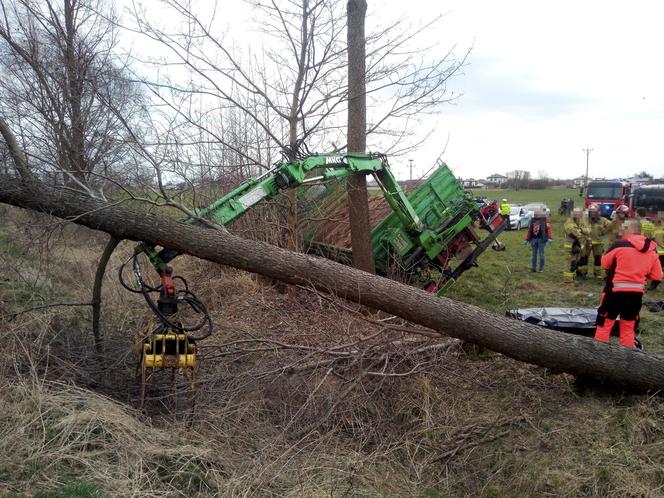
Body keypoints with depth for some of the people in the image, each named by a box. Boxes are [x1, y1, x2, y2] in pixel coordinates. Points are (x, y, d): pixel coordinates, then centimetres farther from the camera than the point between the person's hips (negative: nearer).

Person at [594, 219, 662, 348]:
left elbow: (605, 263, 2)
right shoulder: (652, 249, 3)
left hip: (616, 291, -5)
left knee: (604, 322, 8)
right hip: (637, 293, 5)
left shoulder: (619, 245, -13)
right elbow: (657, 276, 7)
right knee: (629, 326, 17)